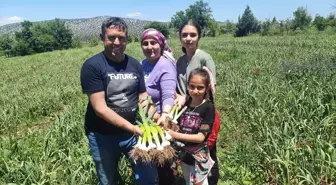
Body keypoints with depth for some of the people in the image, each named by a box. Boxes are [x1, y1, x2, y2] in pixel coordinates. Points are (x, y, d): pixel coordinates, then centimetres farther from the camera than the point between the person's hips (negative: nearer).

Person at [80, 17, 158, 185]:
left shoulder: (135, 65, 0)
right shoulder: (92, 66, -15)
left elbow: (143, 99, 4)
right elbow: (100, 108, -20)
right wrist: (132, 128, -25)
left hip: (133, 133, 3)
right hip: (102, 136, -3)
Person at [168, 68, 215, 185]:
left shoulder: (208, 107, -18)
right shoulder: (184, 104, -4)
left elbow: (201, 137, -22)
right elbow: (177, 128, 0)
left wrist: (175, 135, -26)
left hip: (199, 156, -5)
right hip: (184, 154, 5)